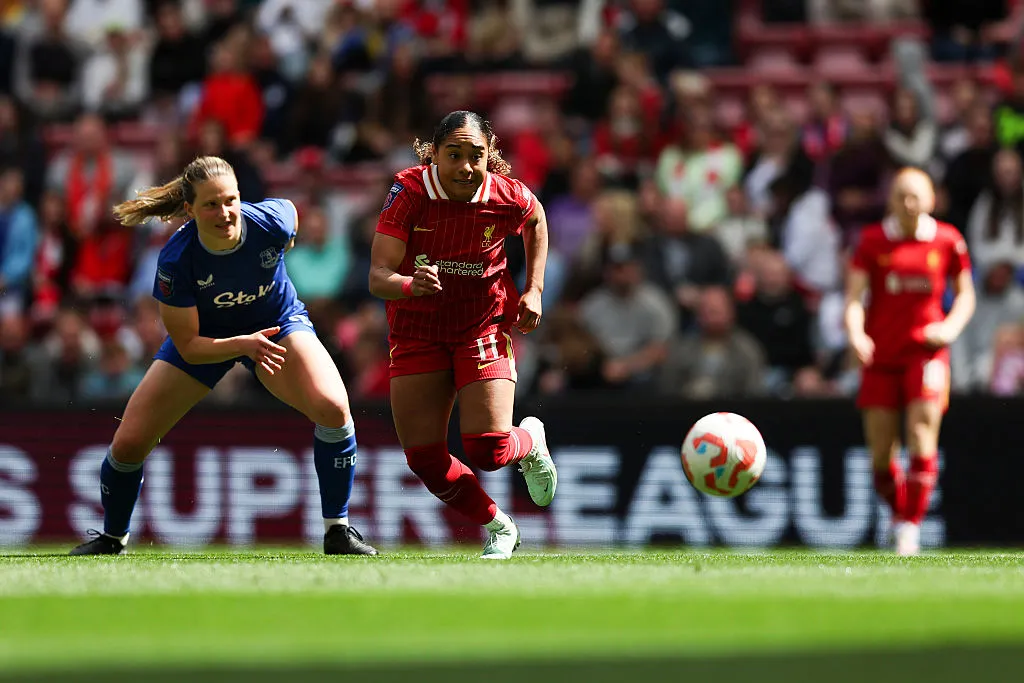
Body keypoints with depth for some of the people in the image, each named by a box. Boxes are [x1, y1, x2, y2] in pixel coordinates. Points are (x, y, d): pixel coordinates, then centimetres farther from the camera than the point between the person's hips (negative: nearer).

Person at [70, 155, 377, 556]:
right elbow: (188, 346, -23)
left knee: (332, 407, -28)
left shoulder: (272, 221, -31)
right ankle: (112, 538, 26)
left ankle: (337, 530, -11)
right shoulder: (176, 260, -33)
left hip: (276, 324, 0)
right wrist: (244, 345, -39)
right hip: (204, 338, 0)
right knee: (128, 443, -5)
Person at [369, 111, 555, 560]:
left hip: (485, 325, -1)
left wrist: (533, 290, 3)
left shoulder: (508, 198, -16)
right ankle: (498, 528, 23)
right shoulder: (409, 192, -21)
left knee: (487, 451, -14)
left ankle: (530, 442, 24)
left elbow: (536, 223, 10)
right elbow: (377, 277, -26)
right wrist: (411, 285, -47)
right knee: (424, 459, -3)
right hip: (417, 332, 1)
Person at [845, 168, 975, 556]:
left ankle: (912, 526, -13)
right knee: (880, 456, 1)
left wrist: (952, 326, -7)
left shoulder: (948, 241, 2)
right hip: (881, 354, 1)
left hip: (926, 350, -1)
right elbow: (854, 294, -6)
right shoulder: (873, 240, 0)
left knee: (923, 432, -17)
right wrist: (856, 334, -25)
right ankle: (899, 515, 26)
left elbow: (965, 294, 13)